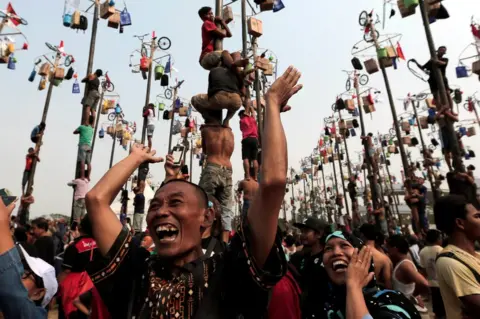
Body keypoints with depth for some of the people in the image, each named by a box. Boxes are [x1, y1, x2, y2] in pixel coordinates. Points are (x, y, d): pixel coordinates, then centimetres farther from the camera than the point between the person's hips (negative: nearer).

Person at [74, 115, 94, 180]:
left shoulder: (82, 127, 6)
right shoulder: (92, 129, 19)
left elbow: (74, 132, 18)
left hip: (82, 145, -5)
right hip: (89, 146, 5)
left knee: (82, 161, -11)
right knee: (88, 162, 1)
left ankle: (82, 176, -17)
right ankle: (88, 177, -2)